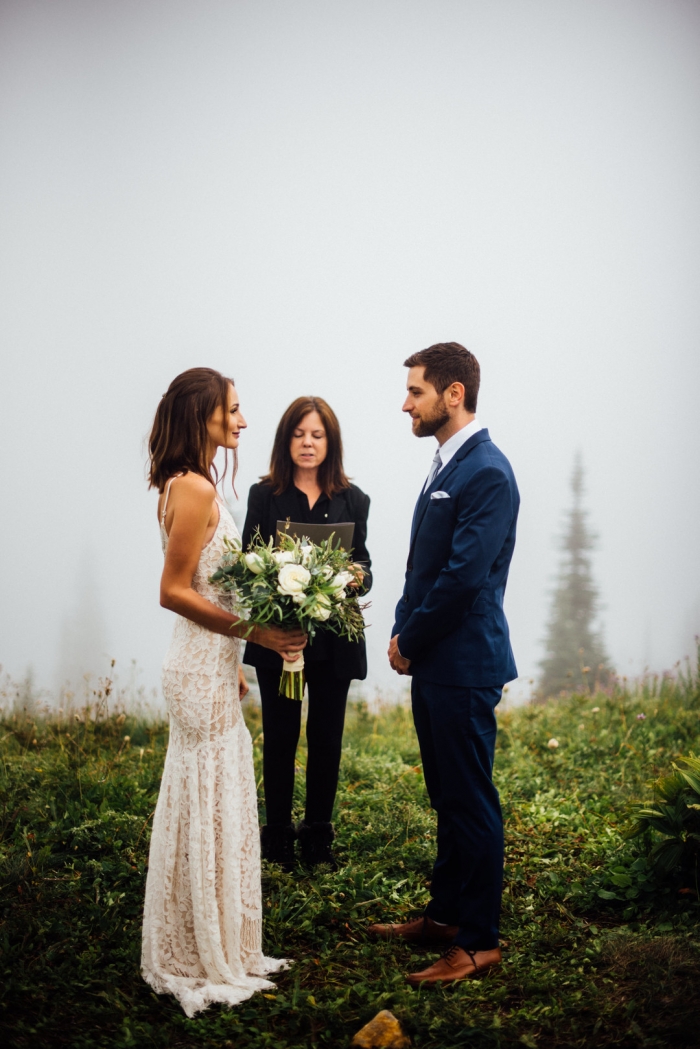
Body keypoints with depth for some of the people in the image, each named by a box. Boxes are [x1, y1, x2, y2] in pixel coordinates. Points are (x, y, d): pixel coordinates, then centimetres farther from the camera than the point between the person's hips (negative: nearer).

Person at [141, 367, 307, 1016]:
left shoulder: (193, 486, 12)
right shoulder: (194, 488, -18)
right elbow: (173, 590, -20)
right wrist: (255, 632, -20)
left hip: (209, 665, 10)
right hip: (203, 670, -10)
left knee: (212, 808, 17)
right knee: (211, 809, 0)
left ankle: (206, 952, 29)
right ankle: (208, 963, 13)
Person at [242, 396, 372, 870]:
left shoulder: (353, 500, 3)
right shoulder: (265, 495, 0)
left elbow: (363, 565, 5)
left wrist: (359, 577, -17)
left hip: (334, 639, 1)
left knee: (326, 737, 10)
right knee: (280, 737, 9)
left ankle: (319, 832, 23)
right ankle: (279, 831, 22)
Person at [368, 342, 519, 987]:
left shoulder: (487, 473, -17)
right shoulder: (446, 465, 13)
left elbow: (464, 577, -22)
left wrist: (411, 643, -12)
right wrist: (403, 633, 7)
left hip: (464, 667, -9)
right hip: (433, 665, 9)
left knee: (470, 802, 0)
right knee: (447, 798, 18)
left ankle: (479, 940, 10)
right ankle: (446, 914, 30)